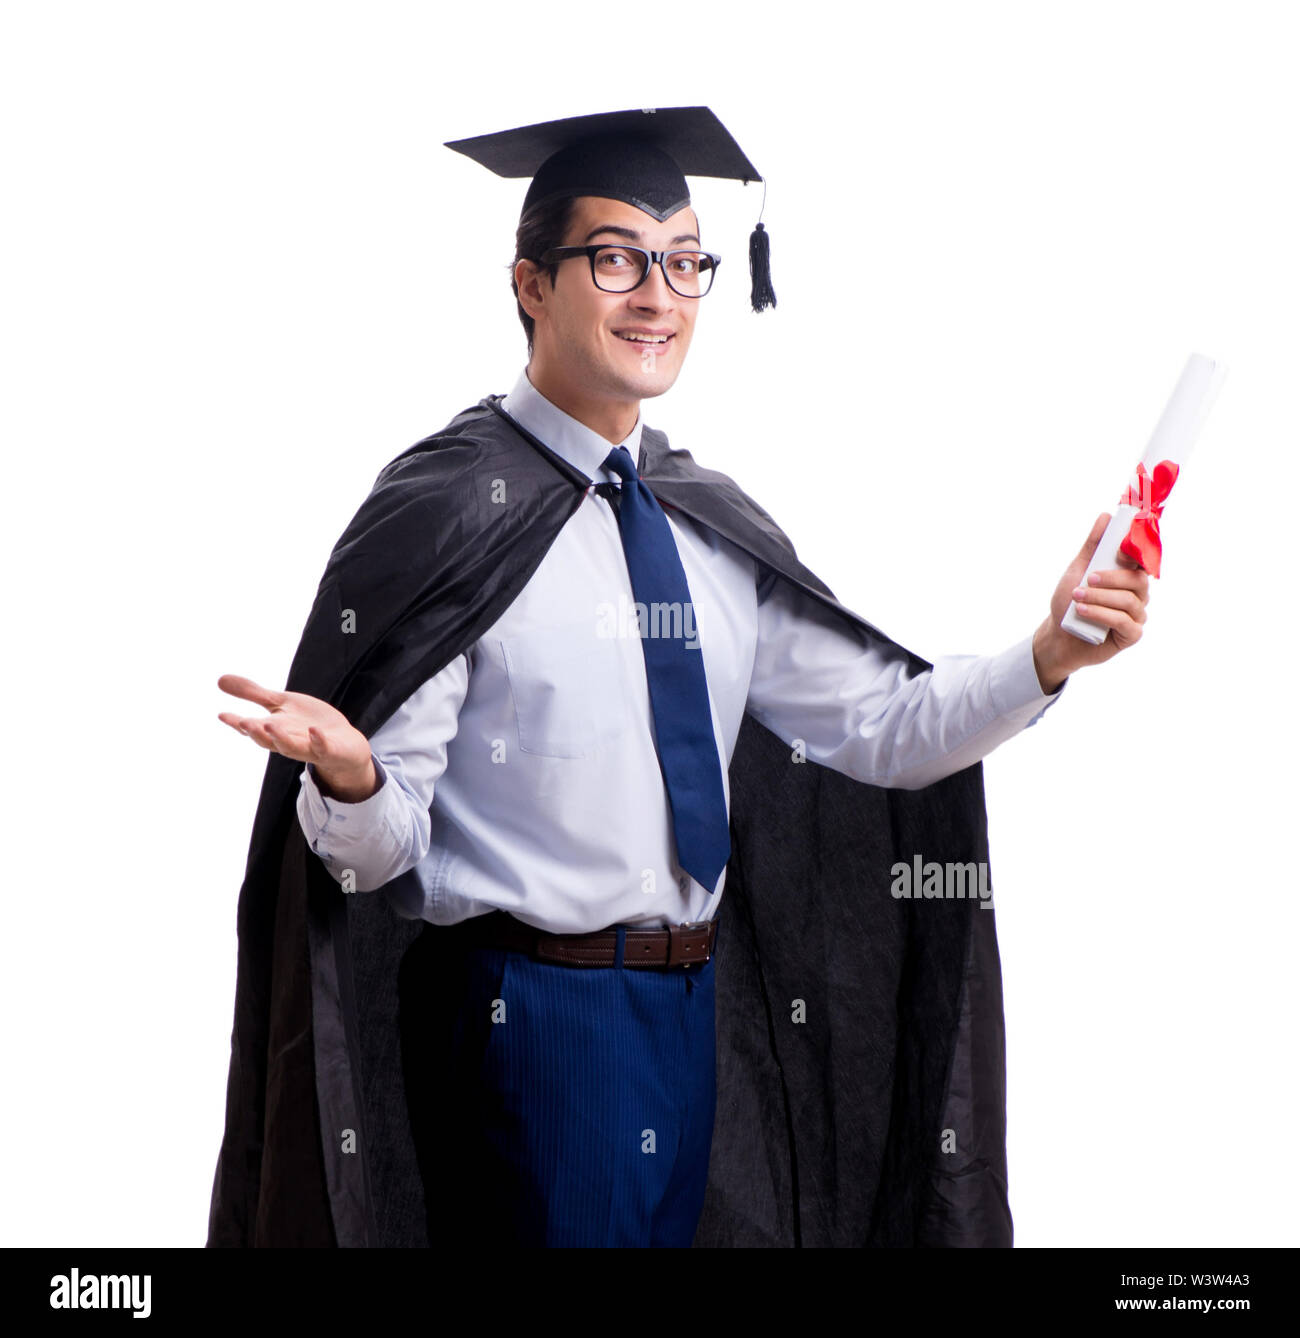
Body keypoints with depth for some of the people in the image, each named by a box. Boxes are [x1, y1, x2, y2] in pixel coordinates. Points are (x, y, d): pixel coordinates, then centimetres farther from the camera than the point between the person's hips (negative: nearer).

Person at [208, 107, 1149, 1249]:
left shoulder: (714, 527, 10)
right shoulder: (453, 511, -10)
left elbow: (877, 727, 7)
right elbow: (382, 849, -13)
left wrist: (1047, 656, -8)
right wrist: (348, 778, -35)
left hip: (690, 1013, 6)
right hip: (528, 1015, -6)